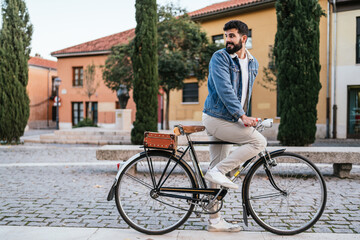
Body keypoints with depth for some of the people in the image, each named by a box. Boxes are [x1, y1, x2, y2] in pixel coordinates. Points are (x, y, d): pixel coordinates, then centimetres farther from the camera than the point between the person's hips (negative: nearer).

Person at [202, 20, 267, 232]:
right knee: (259, 141, -18)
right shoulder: (219, 58, -9)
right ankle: (218, 171, -13)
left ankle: (215, 220, 17)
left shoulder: (253, 63, 14)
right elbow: (224, 89, -19)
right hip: (216, 118, -7)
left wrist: (244, 115, 19)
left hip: (228, 120, 7)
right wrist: (241, 116, -25)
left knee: (219, 169, 9)